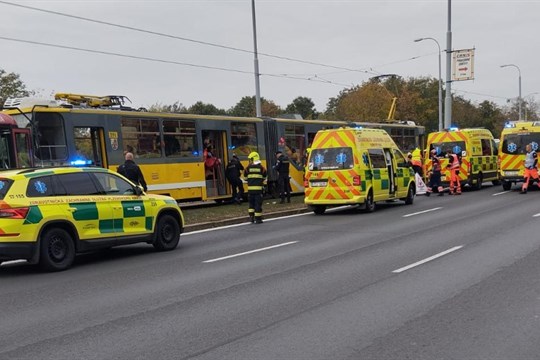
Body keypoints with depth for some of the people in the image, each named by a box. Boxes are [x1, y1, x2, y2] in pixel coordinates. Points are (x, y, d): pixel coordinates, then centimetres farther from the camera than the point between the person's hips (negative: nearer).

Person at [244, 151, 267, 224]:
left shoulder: (248, 168, -1)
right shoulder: (261, 167, -2)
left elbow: (245, 177, 7)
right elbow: (264, 177, 8)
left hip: (250, 188, 1)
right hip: (258, 188, -1)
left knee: (251, 202, 17)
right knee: (258, 203, 2)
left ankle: (251, 216, 13)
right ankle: (258, 218, 3)